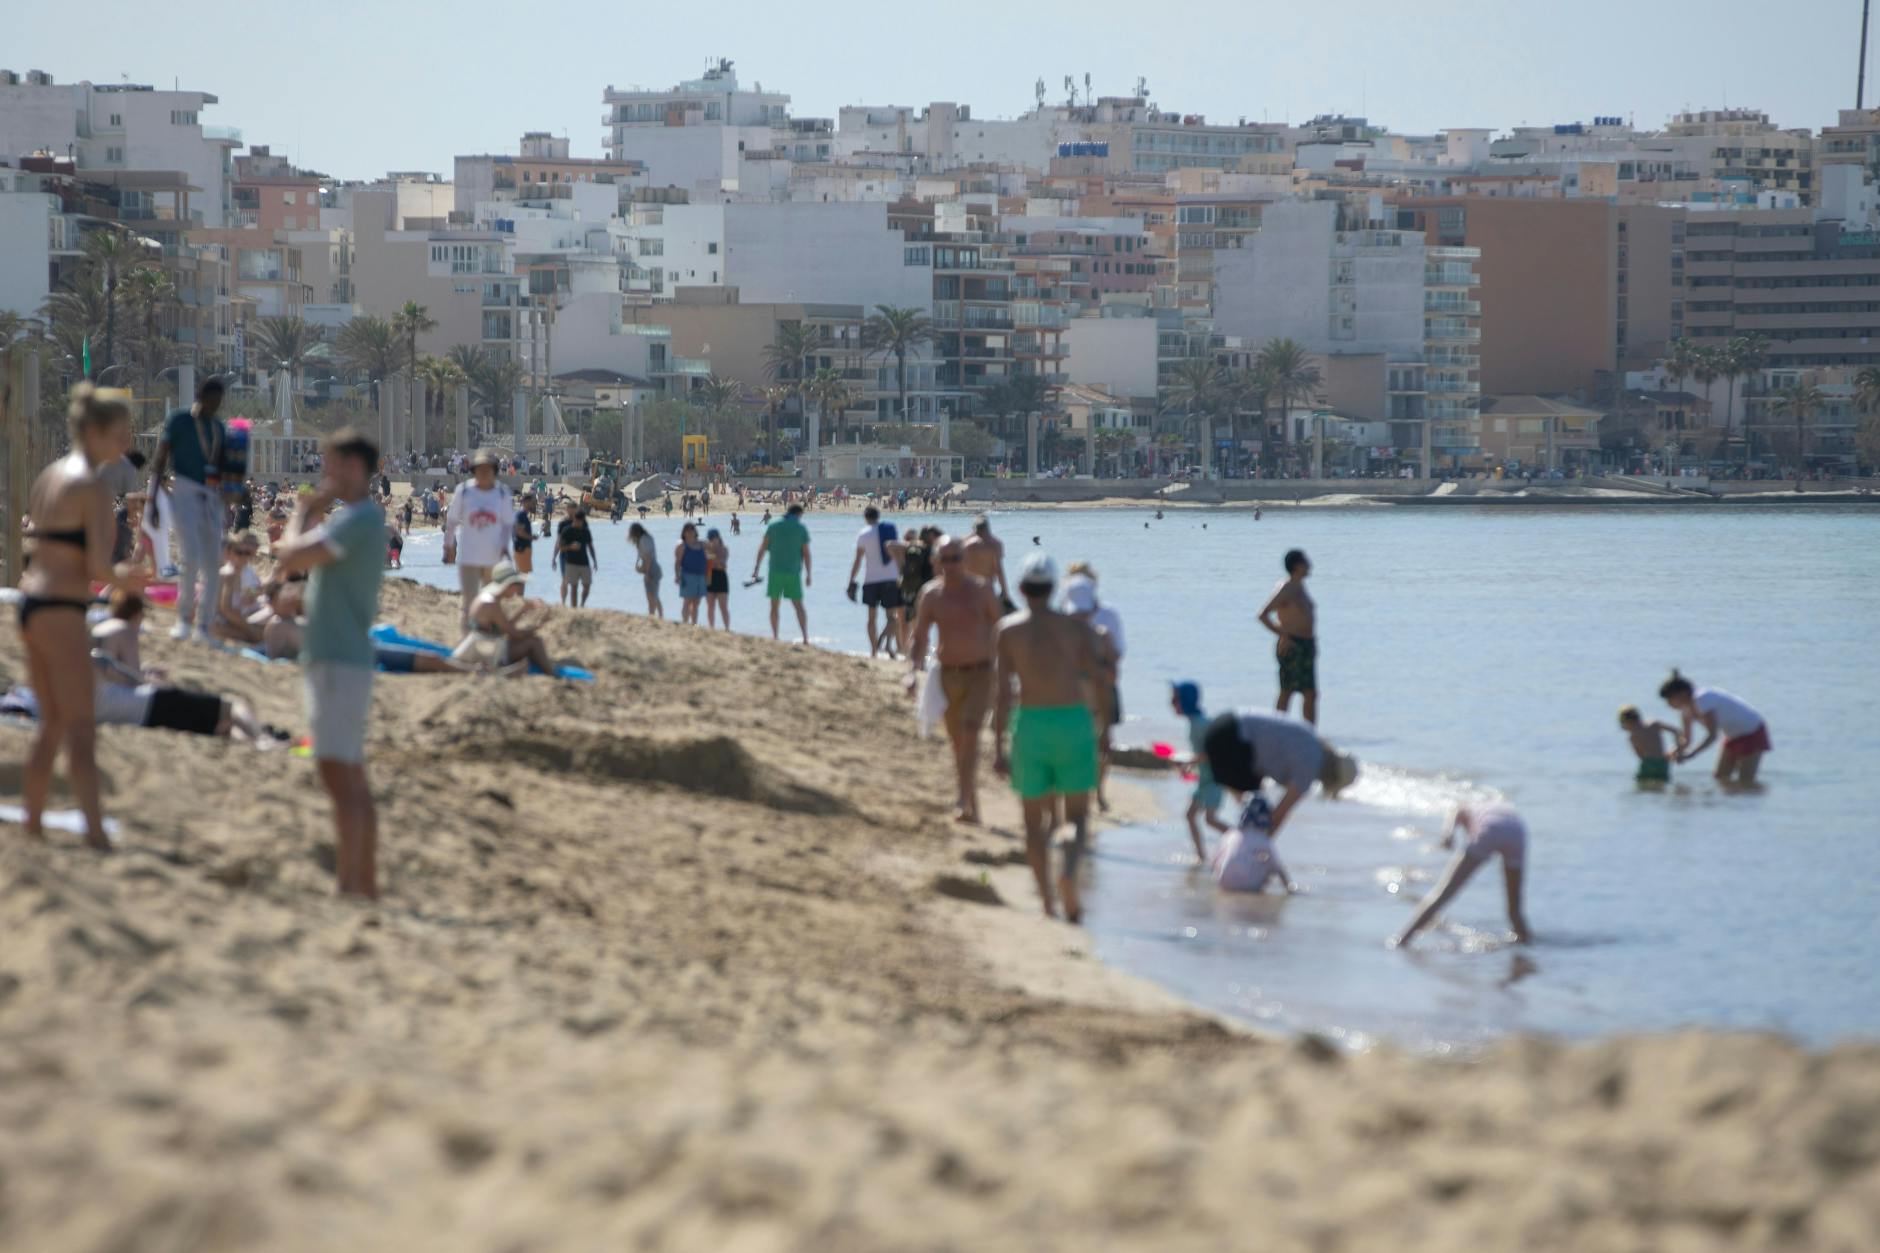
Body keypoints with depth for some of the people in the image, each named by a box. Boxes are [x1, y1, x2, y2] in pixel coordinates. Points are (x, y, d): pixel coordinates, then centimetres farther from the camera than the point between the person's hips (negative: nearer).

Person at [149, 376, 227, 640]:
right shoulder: (180, 420, -2)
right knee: (192, 556, -19)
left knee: (212, 564, 3)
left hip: (211, 497, 6)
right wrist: (153, 498, -10)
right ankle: (184, 617, -8)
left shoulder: (218, 427, 15)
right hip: (184, 491, -6)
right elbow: (160, 460, -4)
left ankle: (204, 625, 9)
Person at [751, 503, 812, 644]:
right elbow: (806, 553, -3)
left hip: (776, 571, 0)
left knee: (774, 605, 6)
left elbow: (762, 549, 2)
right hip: (793, 572, 0)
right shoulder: (801, 528, 0)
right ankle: (805, 637, -1)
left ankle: (775, 636, 1)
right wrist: (808, 575, 2)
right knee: (798, 605, 6)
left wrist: (755, 569, 5)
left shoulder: (773, 527, 4)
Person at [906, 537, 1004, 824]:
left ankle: (962, 801, -28)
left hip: (980, 673, -3)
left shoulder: (981, 591, -2)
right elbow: (918, 636, 7)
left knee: (970, 733, -22)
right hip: (948, 675, 3)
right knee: (957, 743, 10)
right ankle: (972, 808, 24)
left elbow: (999, 629, 6)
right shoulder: (931, 594, 1)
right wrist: (912, 671, -8)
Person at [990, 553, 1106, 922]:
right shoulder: (1076, 628, 1)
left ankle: (1047, 901, 8)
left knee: (1035, 819, 12)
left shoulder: (1008, 629, -1)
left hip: (1031, 723, 0)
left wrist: (999, 747, -2)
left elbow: (1003, 691, -4)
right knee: (1077, 816, 7)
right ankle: (1068, 871, -23)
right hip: (1074, 721, 0)